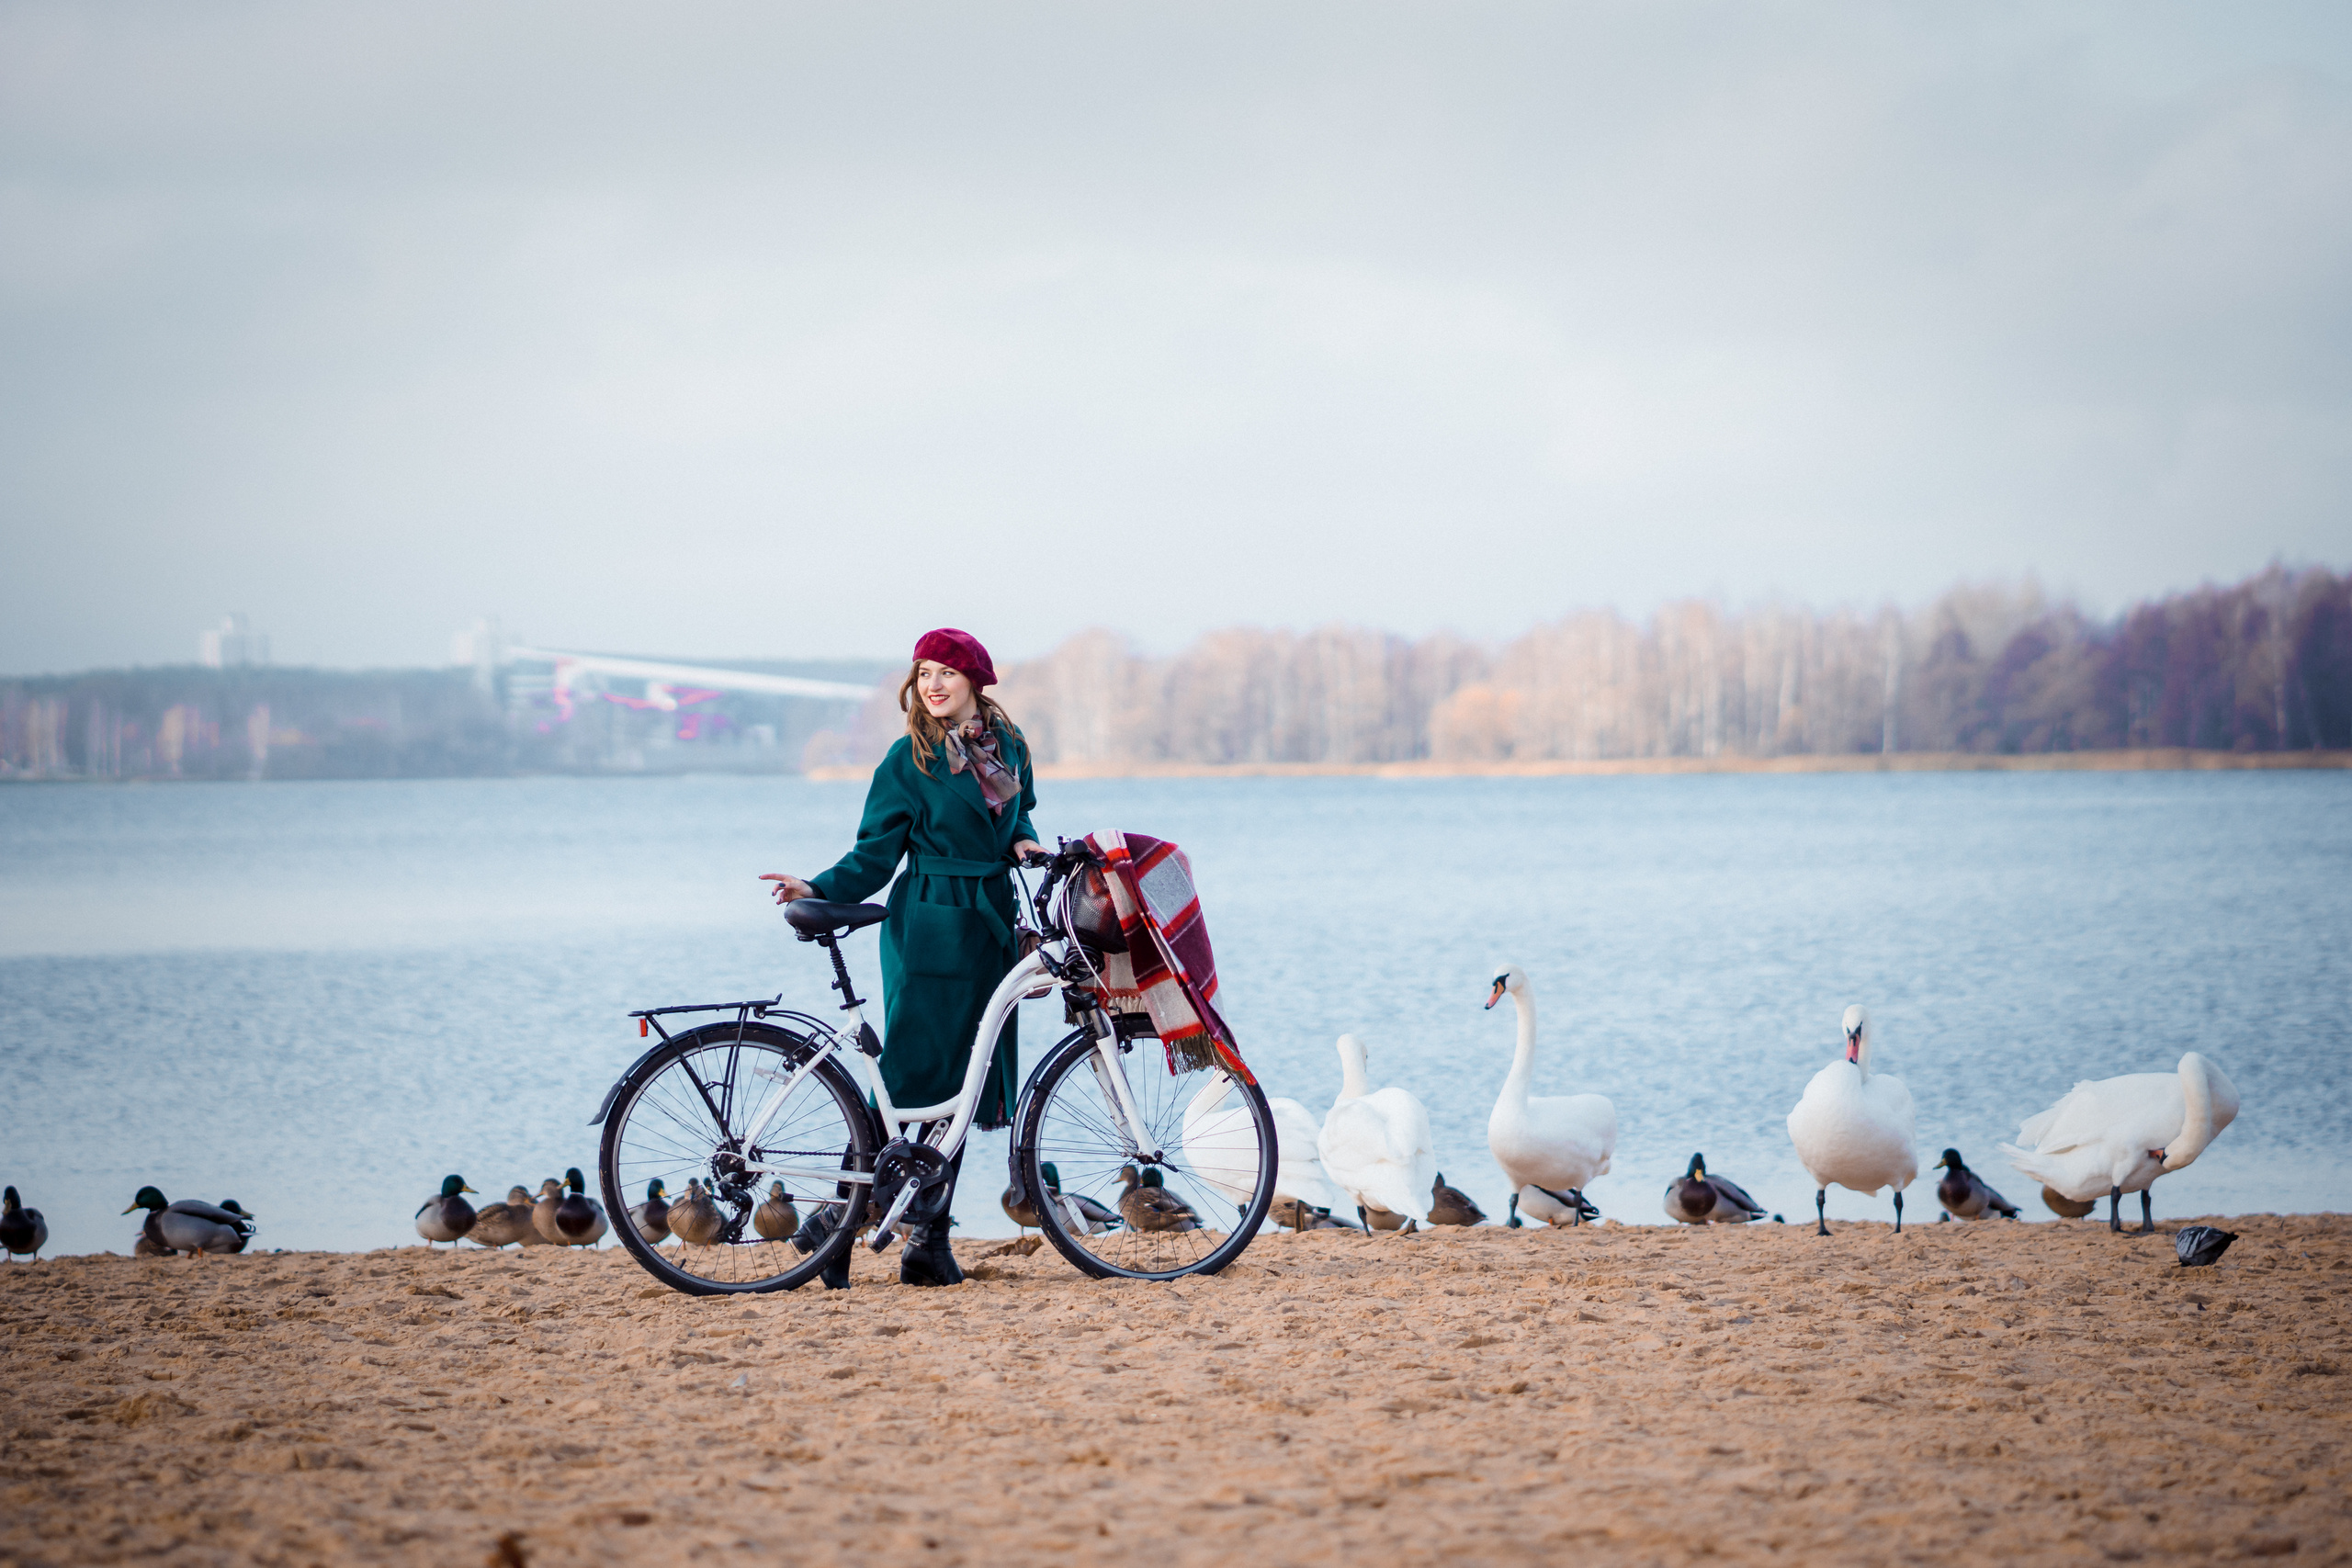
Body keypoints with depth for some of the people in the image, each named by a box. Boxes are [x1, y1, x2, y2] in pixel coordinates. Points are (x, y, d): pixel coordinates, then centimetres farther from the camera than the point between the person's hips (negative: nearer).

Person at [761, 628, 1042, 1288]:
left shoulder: (1007, 744, 9)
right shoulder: (909, 760, -4)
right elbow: (875, 854, -5)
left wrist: (1022, 840, 4)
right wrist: (819, 890, -19)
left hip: (990, 927, 5)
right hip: (929, 929, -5)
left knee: (960, 1084, 3)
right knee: (912, 1075, -10)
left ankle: (927, 1242, 5)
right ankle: (836, 1221, -3)